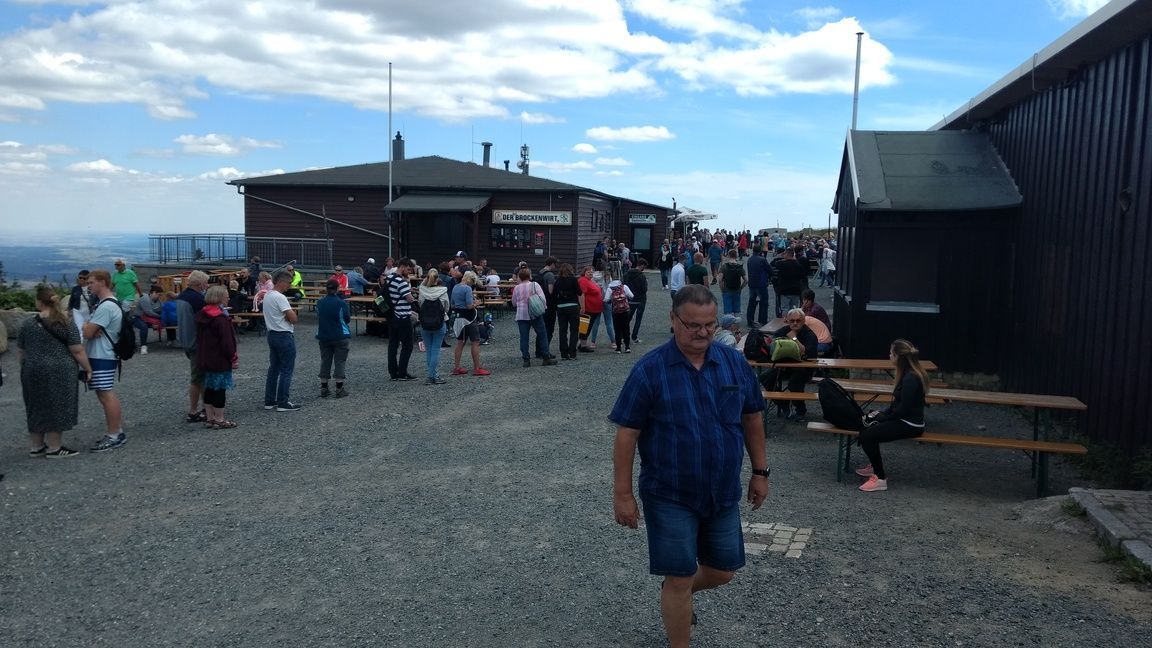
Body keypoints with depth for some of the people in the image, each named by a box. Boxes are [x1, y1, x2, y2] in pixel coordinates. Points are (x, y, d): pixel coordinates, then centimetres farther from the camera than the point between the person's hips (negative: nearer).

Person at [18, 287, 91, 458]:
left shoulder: (28, 324, 2)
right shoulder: (67, 324, -8)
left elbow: (20, 352, 11)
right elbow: (77, 351, -10)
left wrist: (26, 367, 26)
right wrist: (87, 368, 0)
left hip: (33, 373, 4)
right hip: (59, 373, -4)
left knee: (37, 408, 15)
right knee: (56, 409, 4)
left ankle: (35, 446, 23)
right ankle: (54, 448, 9)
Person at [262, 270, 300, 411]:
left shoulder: (267, 295, 11)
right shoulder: (280, 298, -20)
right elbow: (293, 319, -23)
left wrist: (289, 311, 2)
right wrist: (293, 312, -3)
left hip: (272, 335, 10)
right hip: (284, 336, -10)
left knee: (274, 368, 15)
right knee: (286, 371, -2)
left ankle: (269, 401, 19)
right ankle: (283, 403, 0)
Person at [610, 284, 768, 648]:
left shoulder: (735, 363, -2)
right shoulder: (650, 369, -15)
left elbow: (752, 419, 10)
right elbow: (627, 434, -12)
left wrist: (760, 471, 10)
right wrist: (623, 494, -12)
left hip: (723, 493, 5)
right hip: (670, 496, -4)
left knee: (723, 571, 17)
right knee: (680, 579, 3)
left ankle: (677, 593, 47)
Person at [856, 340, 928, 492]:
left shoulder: (910, 378, -24)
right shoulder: (908, 373, 7)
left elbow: (903, 409, -23)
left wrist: (882, 417, -10)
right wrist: (883, 413, 5)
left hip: (910, 425, -10)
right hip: (903, 418, 10)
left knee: (867, 435, -18)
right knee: (866, 421, 14)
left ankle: (880, 479, -8)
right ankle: (875, 465, 24)